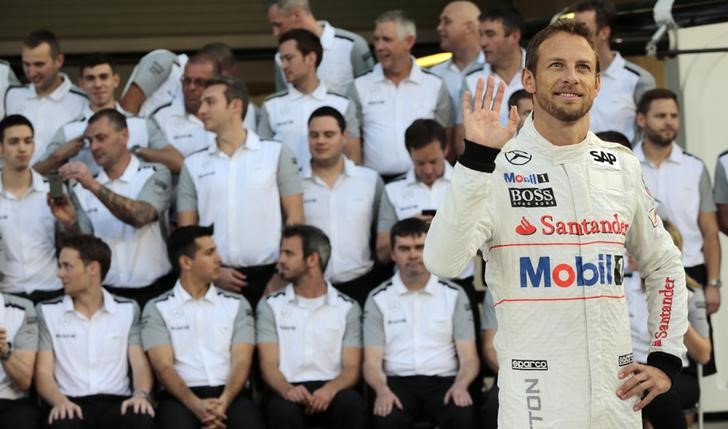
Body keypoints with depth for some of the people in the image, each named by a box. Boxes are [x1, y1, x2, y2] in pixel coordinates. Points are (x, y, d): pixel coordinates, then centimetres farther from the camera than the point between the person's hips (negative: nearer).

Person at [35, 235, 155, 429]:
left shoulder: (128, 310, 14)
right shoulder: (47, 312, 11)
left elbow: (140, 364, 7)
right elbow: (43, 372, 5)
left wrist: (141, 394, -17)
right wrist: (60, 401, -18)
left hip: (116, 403, 1)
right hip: (71, 405, -1)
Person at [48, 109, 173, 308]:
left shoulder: (155, 175, 2)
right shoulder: (82, 188, 10)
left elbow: (141, 216, -17)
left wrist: (95, 186, -23)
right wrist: (70, 224, -13)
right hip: (105, 293, 2)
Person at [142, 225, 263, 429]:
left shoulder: (237, 304, 16)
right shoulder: (157, 309, 10)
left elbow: (241, 361, 5)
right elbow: (163, 366, -2)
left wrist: (224, 402, -16)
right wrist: (196, 404, -20)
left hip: (229, 395, 2)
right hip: (182, 397, -2)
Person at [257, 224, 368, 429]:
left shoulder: (347, 307, 11)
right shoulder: (271, 306, 11)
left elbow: (352, 368, 3)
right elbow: (268, 365, 2)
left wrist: (330, 389, -21)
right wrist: (287, 389, -23)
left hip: (330, 390, 1)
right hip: (289, 391, -1)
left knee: (353, 406, -35)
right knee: (284, 411, -37)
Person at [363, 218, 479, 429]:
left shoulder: (454, 295, 11)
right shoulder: (378, 299, 10)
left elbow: (469, 357, 6)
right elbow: (372, 361, 3)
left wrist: (460, 385, -17)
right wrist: (382, 389, -19)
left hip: (443, 381, 1)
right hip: (398, 382, -1)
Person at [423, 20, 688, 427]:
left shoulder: (622, 166, 7)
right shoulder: (499, 167, -7)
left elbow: (665, 264, 20)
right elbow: (444, 262, -21)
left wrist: (666, 359, 11)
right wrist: (475, 159, -27)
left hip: (618, 393, 4)